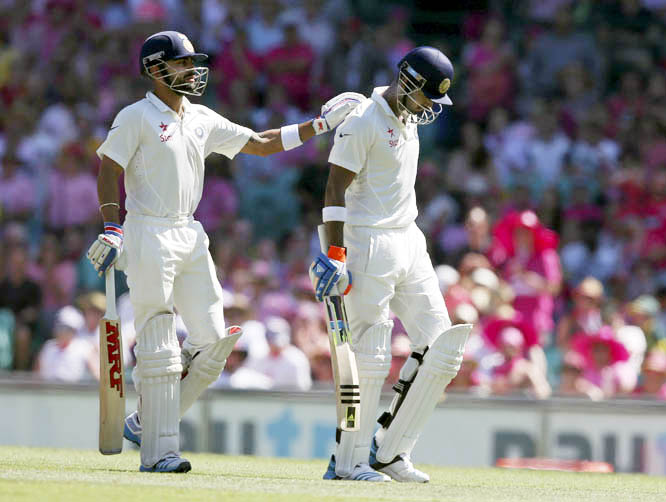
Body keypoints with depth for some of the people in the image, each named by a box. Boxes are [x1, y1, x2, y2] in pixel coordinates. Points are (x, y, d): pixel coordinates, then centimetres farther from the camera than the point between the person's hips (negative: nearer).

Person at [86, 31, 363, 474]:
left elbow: (260, 144, 18)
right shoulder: (136, 117, -5)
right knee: (159, 347, -8)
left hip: (190, 237, 7)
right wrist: (112, 229, -18)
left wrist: (321, 124, 15)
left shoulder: (202, 120, 14)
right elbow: (109, 171, -8)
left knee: (212, 341, 3)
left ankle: (145, 423, 14)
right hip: (148, 235, -7)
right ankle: (158, 451, -4)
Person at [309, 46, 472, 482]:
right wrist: (336, 255, -22)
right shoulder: (363, 123, -14)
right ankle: (349, 463, -1)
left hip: (409, 241, 9)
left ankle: (390, 453, 7)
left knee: (443, 349, 3)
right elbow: (336, 189, -16)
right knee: (369, 359, -9)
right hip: (370, 245, -9)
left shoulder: (408, 116, 12)